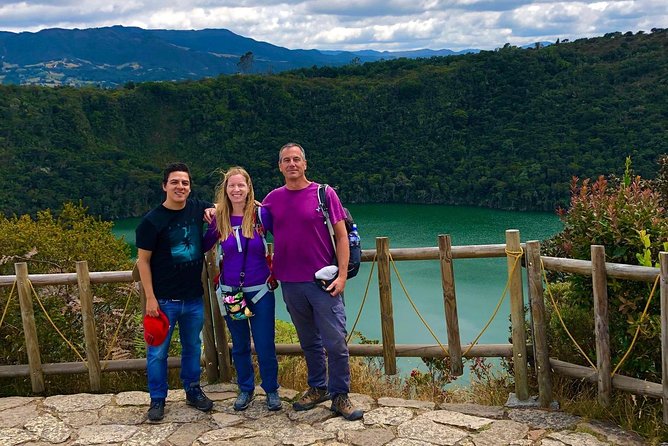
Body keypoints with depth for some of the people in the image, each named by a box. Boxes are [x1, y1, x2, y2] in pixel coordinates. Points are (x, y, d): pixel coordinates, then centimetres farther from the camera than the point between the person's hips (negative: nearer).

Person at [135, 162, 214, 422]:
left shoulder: (198, 209, 1)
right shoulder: (152, 221, -10)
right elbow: (143, 260, -7)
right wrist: (150, 298, -12)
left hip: (194, 298, 4)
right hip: (164, 300, -4)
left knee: (193, 348, 16)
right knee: (158, 352, 4)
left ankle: (193, 391, 32)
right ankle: (157, 400, 19)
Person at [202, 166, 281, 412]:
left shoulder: (260, 214, -9)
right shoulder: (219, 218, -1)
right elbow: (203, 247, 9)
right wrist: (207, 224, -3)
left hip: (260, 290, -2)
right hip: (230, 292, 2)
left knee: (265, 345, 3)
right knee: (240, 345, 15)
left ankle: (271, 390, 23)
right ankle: (245, 389, 33)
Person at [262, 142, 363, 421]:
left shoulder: (324, 194, -3)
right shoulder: (273, 199, 6)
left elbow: (341, 236, -4)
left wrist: (342, 275, -11)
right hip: (290, 283, 3)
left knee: (335, 342, -2)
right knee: (309, 342, 15)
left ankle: (339, 396, 11)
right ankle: (317, 388, 30)